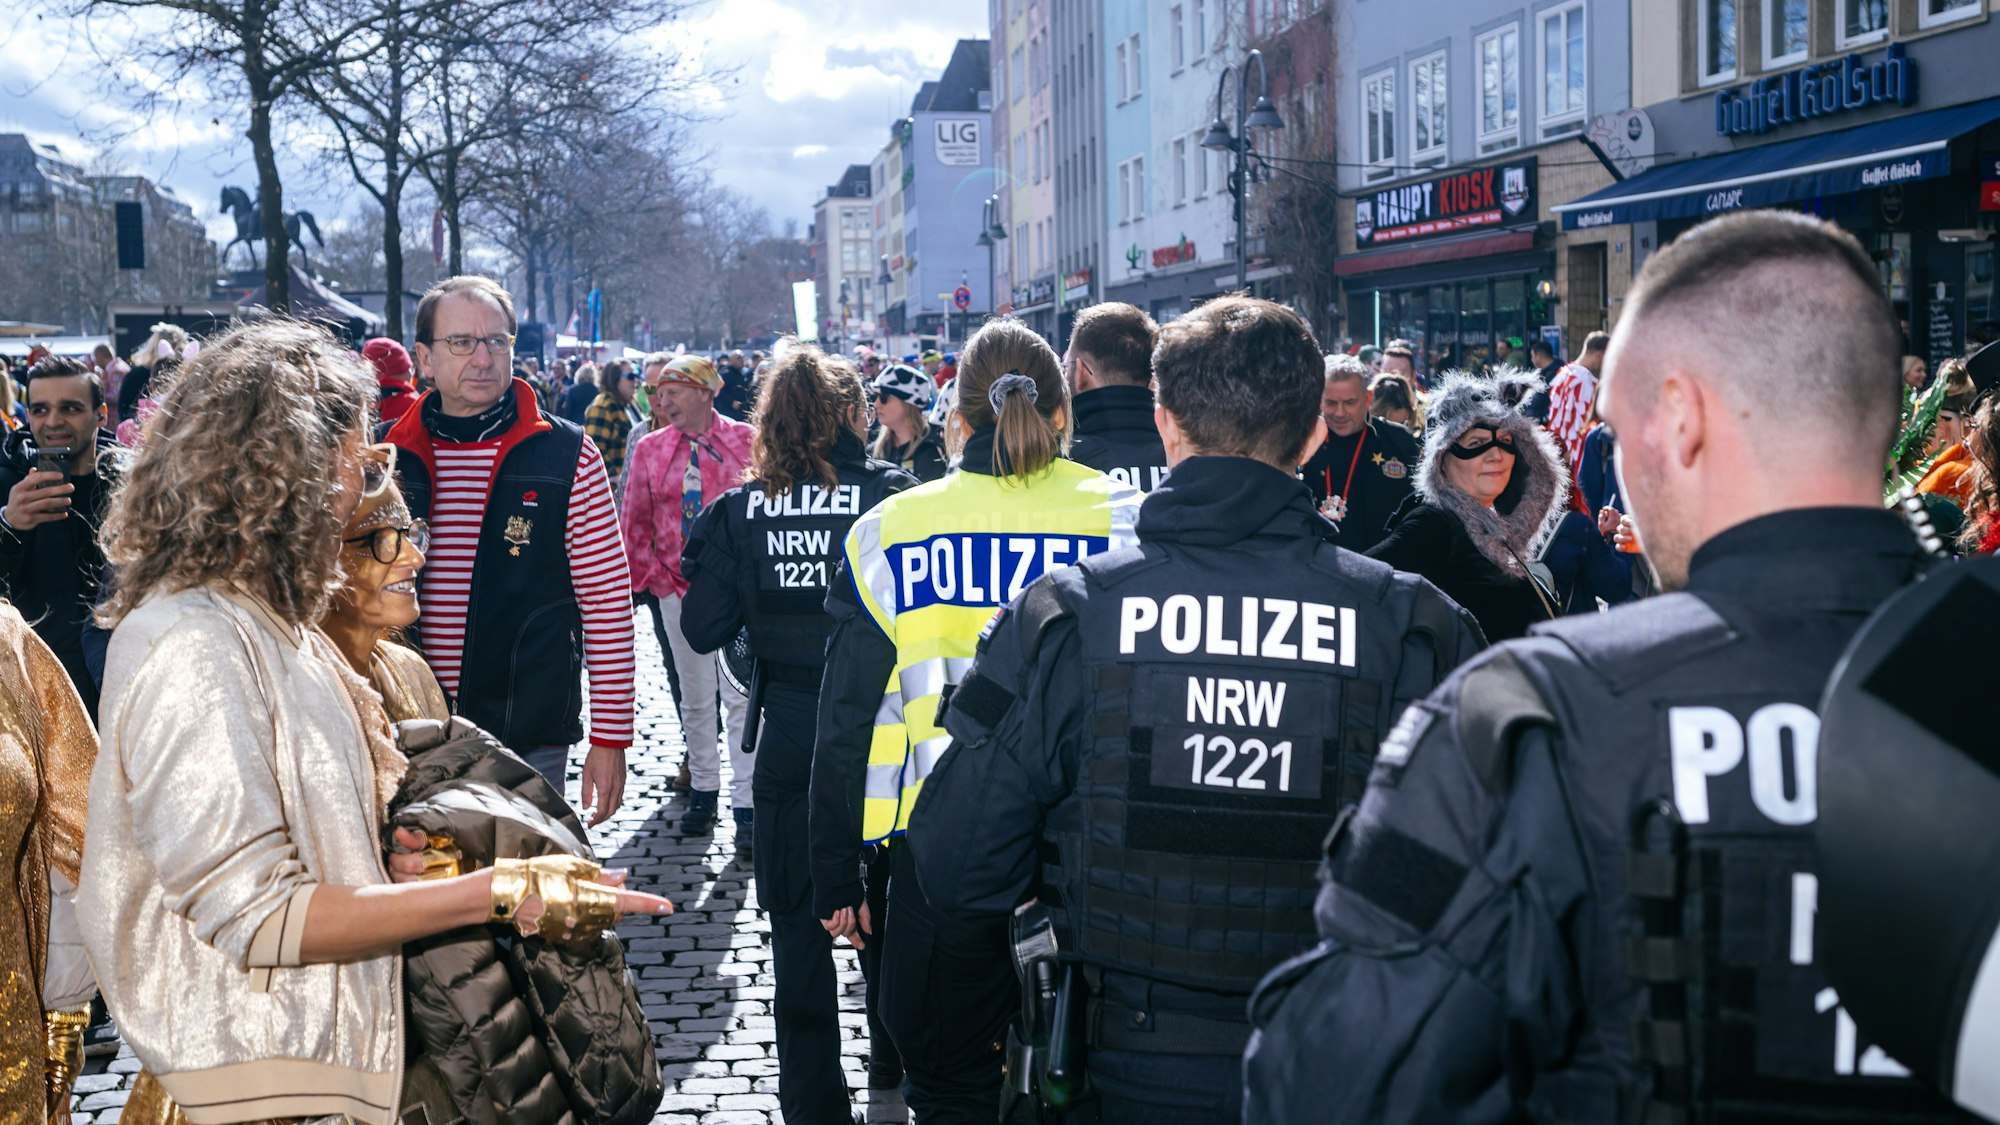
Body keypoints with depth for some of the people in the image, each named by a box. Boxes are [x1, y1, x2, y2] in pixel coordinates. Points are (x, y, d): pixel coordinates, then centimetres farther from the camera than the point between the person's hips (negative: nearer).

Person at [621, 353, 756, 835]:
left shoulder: (744, 442, -4)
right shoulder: (650, 449, 5)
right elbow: (635, 520, 13)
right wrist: (647, 574, 6)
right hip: (676, 589, 3)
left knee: (740, 695, -3)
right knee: (694, 696, 11)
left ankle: (745, 800, 1)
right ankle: (703, 788, 23)